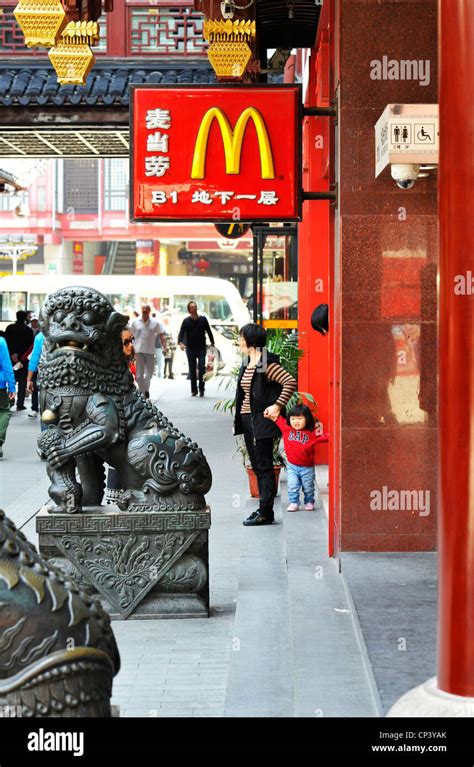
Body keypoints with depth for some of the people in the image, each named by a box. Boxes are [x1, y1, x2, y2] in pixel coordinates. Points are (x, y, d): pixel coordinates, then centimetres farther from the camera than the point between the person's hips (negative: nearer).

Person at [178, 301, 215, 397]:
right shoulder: (186, 321, 0)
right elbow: (181, 333, -8)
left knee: (201, 369, -10)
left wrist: (212, 343, 9)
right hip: (190, 349, 0)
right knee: (192, 371, 4)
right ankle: (194, 390, 10)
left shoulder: (203, 319, 4)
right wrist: (180, 343, -27)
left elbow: (209, 332, 11)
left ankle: (201, 389, -3)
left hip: (201, 348, 0)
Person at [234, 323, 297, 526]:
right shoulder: (247, 363, 13)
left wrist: (277, 406, -22)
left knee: (264, 467, -5)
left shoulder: (267, 363, -15)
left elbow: (291, 382, -22)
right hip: (247, 420, 10)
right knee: (257, 466, 13)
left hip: (262, 421, -10)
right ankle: (264, 508, 20)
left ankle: (266, 513, -1)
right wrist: (239, 420, 15)